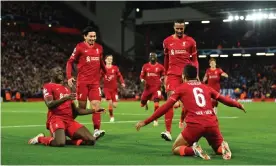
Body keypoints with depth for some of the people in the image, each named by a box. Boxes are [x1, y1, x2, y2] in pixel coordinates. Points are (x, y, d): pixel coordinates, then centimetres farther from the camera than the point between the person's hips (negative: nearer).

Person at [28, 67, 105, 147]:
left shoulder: (67, 89, 25)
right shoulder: (48, 86, 3)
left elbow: (75, 110, 26)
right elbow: (49, 105, -15)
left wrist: (94, 110, 18)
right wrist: (65, 98, -28)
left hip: (70, 120, 6)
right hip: (56, 118, -6)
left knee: (91, 140, -11)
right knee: (60, 143, -33)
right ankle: (40, 138, -1)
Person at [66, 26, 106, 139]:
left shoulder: (99, 48, 11)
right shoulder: (80, 47, -2)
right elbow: (70, 62, 1)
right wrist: (69, 77, -10)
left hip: (95, 82, 3)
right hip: (82, 82, -3)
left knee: (96, 105, -8)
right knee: (82, 107, 1)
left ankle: (96, 130, -14)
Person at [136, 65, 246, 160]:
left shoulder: (181, 88, 12)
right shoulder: (206, 87, 21)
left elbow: (165, 107, 7)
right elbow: (223, 99, 30)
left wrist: (146, 122, 10)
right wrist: (239, 105, 49)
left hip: (194, 125, -3)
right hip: (212, 124, 3)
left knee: (175, 149, 18)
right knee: (219, 148, 28)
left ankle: (193, 150, -14)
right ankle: (223, 148, -9)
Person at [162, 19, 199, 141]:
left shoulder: (190, 41, 3)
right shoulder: (167, 41, 7)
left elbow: (194, 60, 7)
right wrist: (165, 75, 18)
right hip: (173, 74, 0)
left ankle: (182, 121, 33)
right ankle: (168, 131, -18)